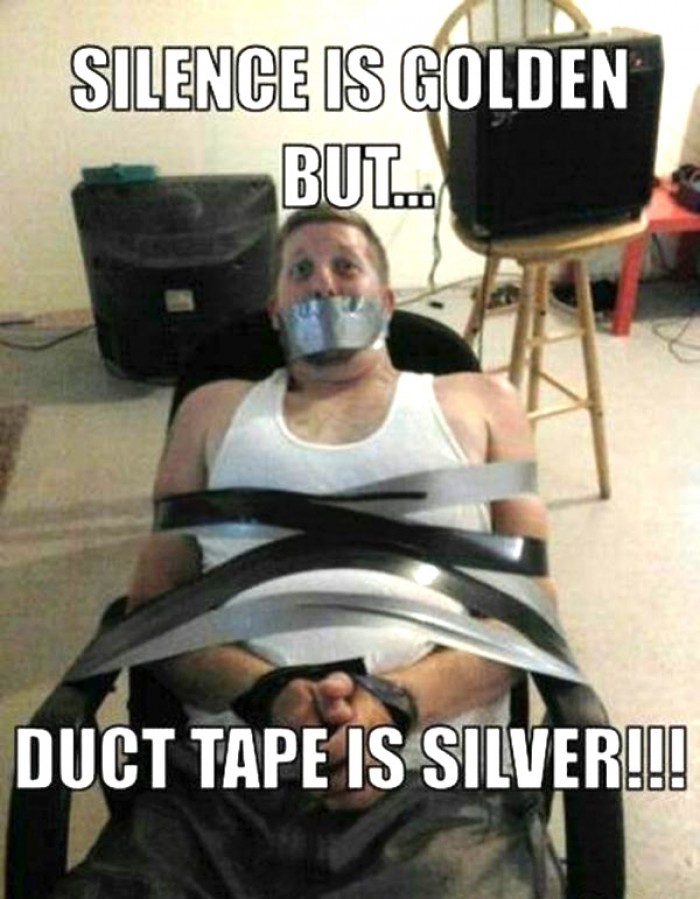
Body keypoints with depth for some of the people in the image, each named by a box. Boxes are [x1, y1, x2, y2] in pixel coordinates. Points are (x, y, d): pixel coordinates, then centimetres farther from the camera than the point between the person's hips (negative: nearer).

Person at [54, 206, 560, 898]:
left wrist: (398, 702, -12)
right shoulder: (214, 410, 18)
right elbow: (153, 601, 11)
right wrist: (263, 693, -10)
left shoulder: (478, 402, 15)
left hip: (434, 787, 0)